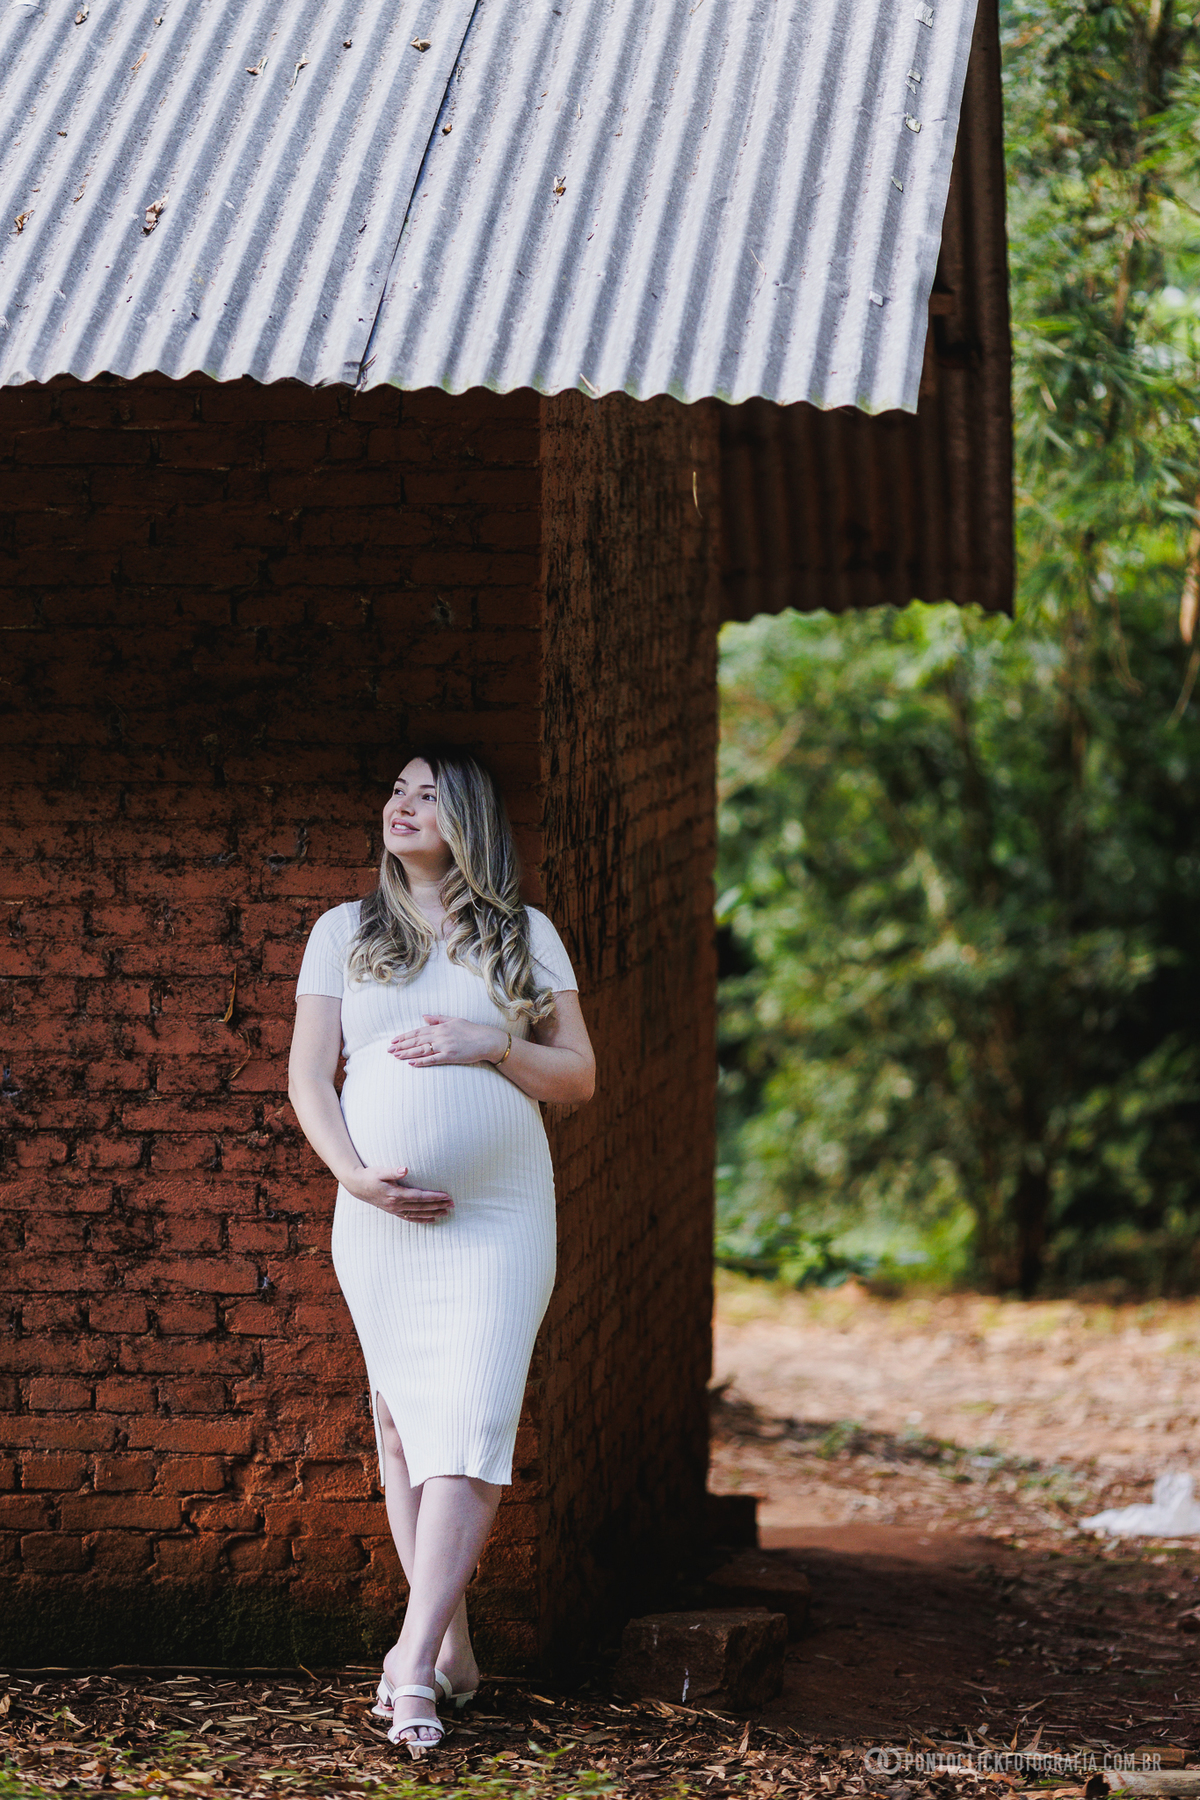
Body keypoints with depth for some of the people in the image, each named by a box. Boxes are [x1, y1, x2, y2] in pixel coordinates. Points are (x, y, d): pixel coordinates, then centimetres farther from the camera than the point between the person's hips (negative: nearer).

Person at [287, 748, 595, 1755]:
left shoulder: (526, 937, 9)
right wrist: (356, 1174, -10)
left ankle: (413, 1668, -18)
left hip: (498, 1218, -2)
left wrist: (492, 1045, -11)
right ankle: (452, 1649, 13)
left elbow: (580, 1077, 7)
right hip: (381, 1215, 2)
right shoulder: (345, 933, 11)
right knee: (401, 1427, 4)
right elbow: (307, 1075, 6)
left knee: (470, 1427, -14)